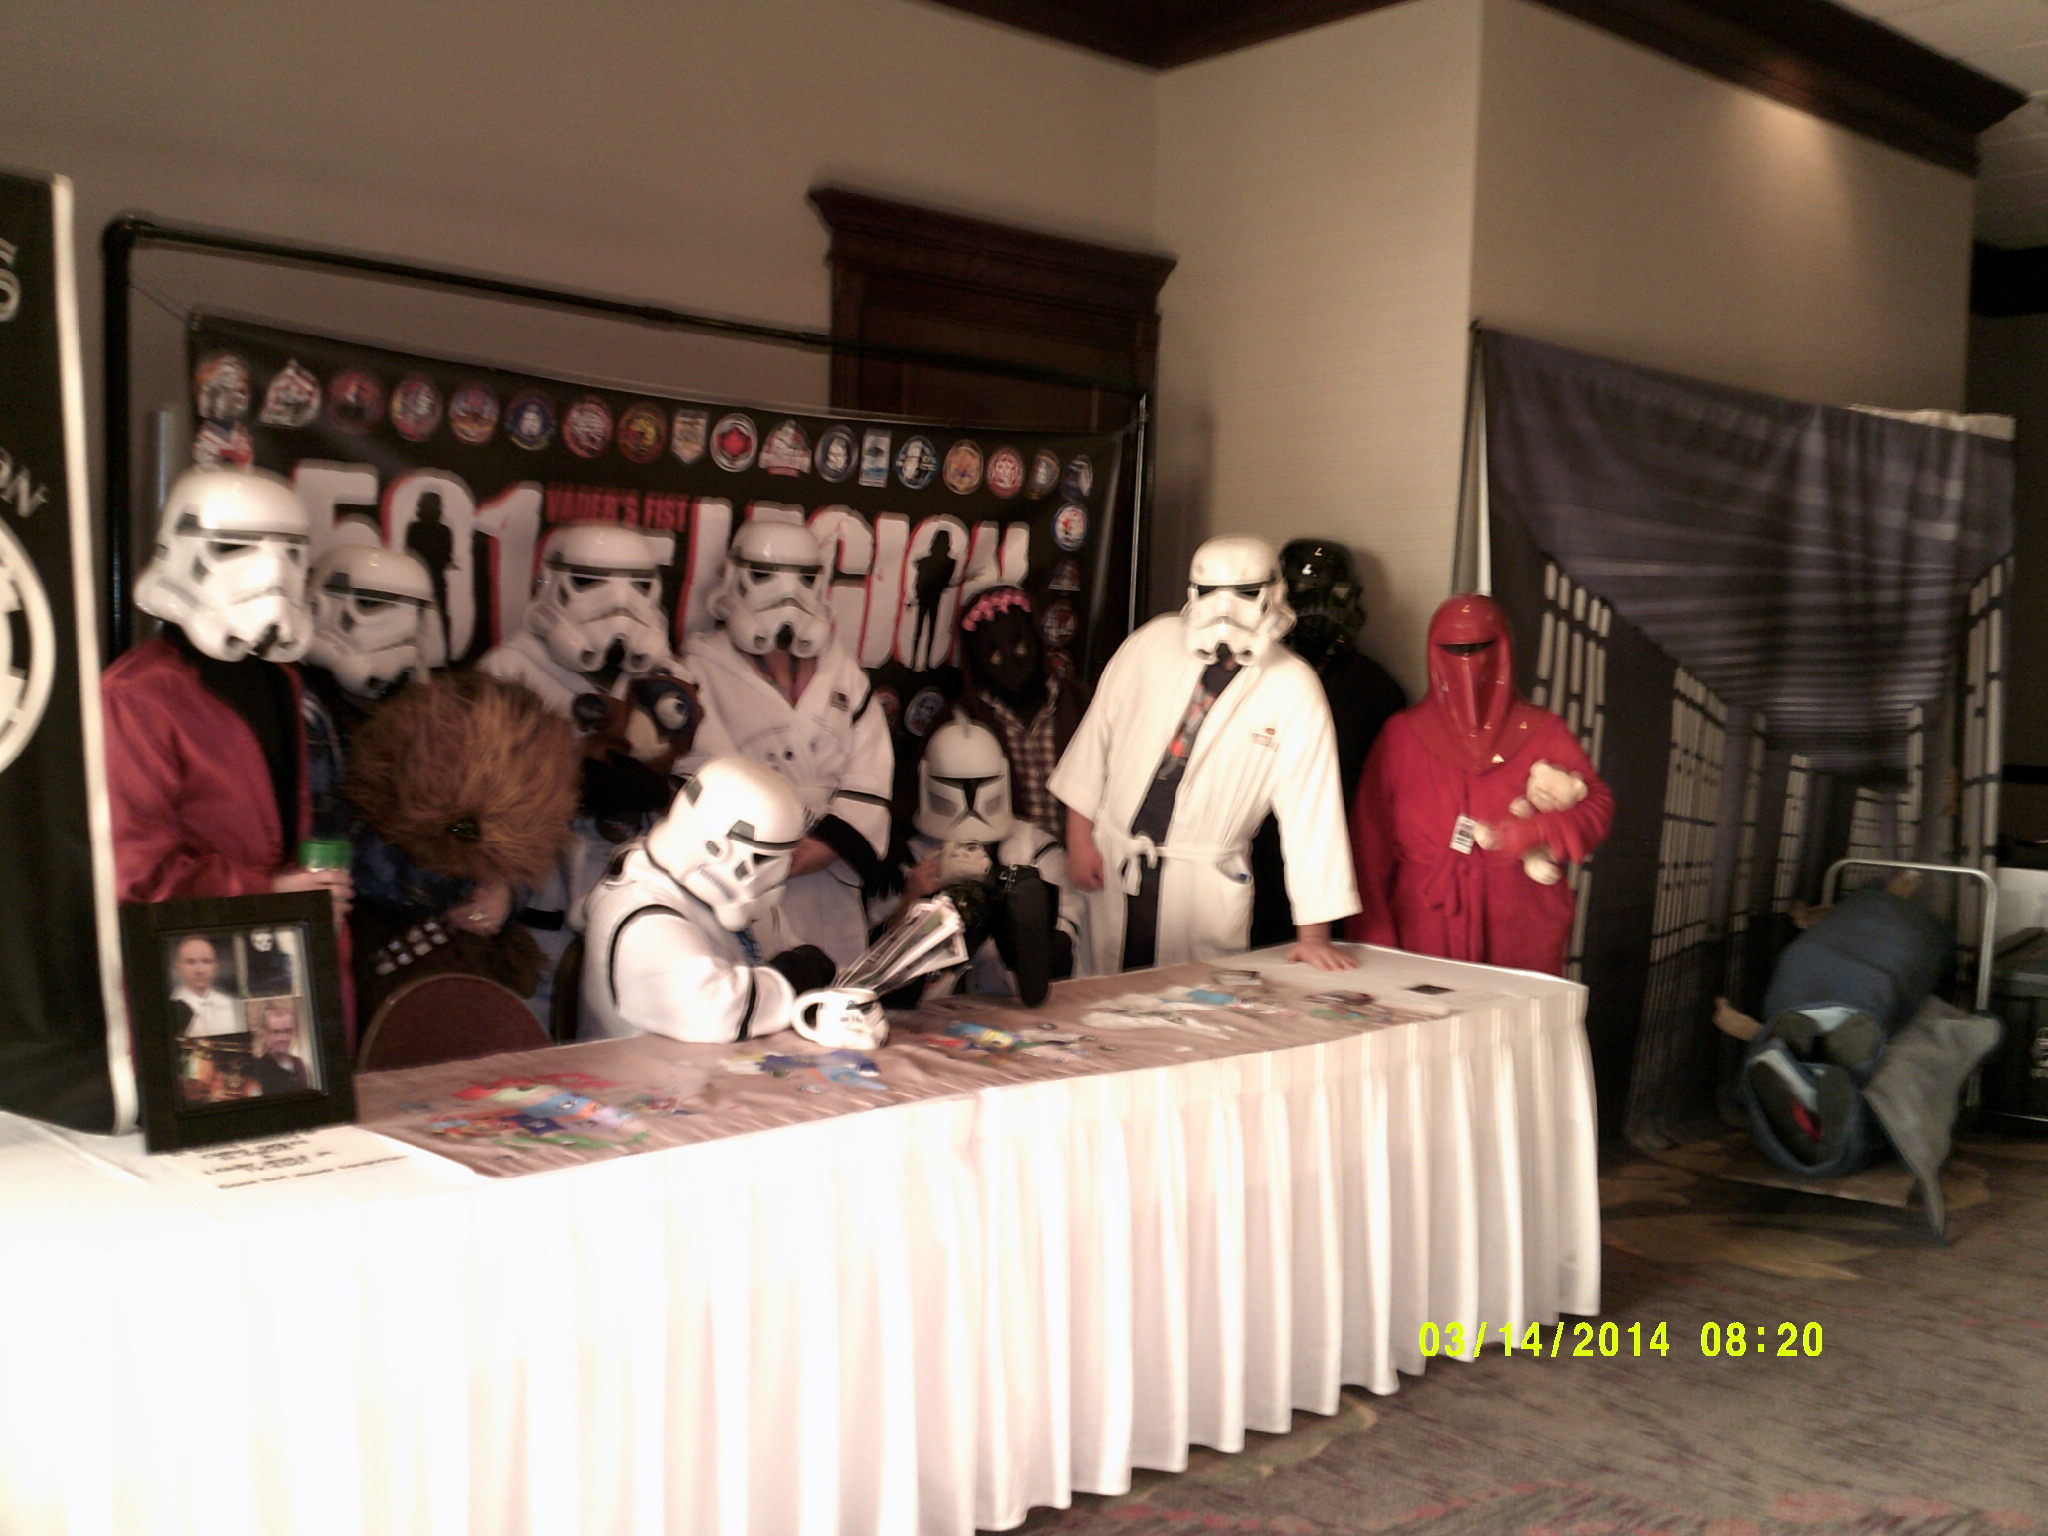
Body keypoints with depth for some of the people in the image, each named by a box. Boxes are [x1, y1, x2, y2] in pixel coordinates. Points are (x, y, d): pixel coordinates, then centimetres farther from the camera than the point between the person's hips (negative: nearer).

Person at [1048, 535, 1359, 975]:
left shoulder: (1294, 688, -11)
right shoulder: (1154, 641, -5)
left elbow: (1310, 806, -11)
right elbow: (1097, 733, 3)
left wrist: (1313, 935, -11)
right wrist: (1079, 838, 2)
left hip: (1204, 884, -2)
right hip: (1112, 860, 2)